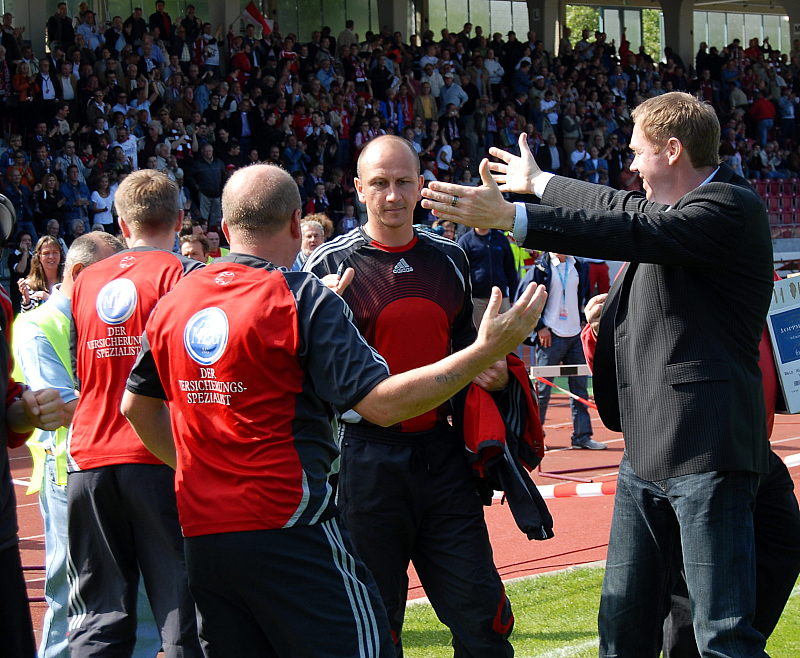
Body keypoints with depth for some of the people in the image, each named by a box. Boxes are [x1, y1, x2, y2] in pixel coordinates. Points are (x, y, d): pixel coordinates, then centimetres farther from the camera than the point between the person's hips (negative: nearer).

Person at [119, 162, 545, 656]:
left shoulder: (173, 303, 9)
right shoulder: (302, 297, -9)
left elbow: (137, 404, 22)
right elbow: (382, 402, -15)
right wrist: (487, 351, -12)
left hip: (201, 537, 7)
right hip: (288, 534, -6)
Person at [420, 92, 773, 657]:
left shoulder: (732, 206, -12)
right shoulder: (675, 206, 17)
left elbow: (635, 230, -24)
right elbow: (628, 210, 37)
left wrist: (510, 217, -28)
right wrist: (538, 182, 49)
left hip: (705, 449, -10)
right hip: (646, 452, 10)